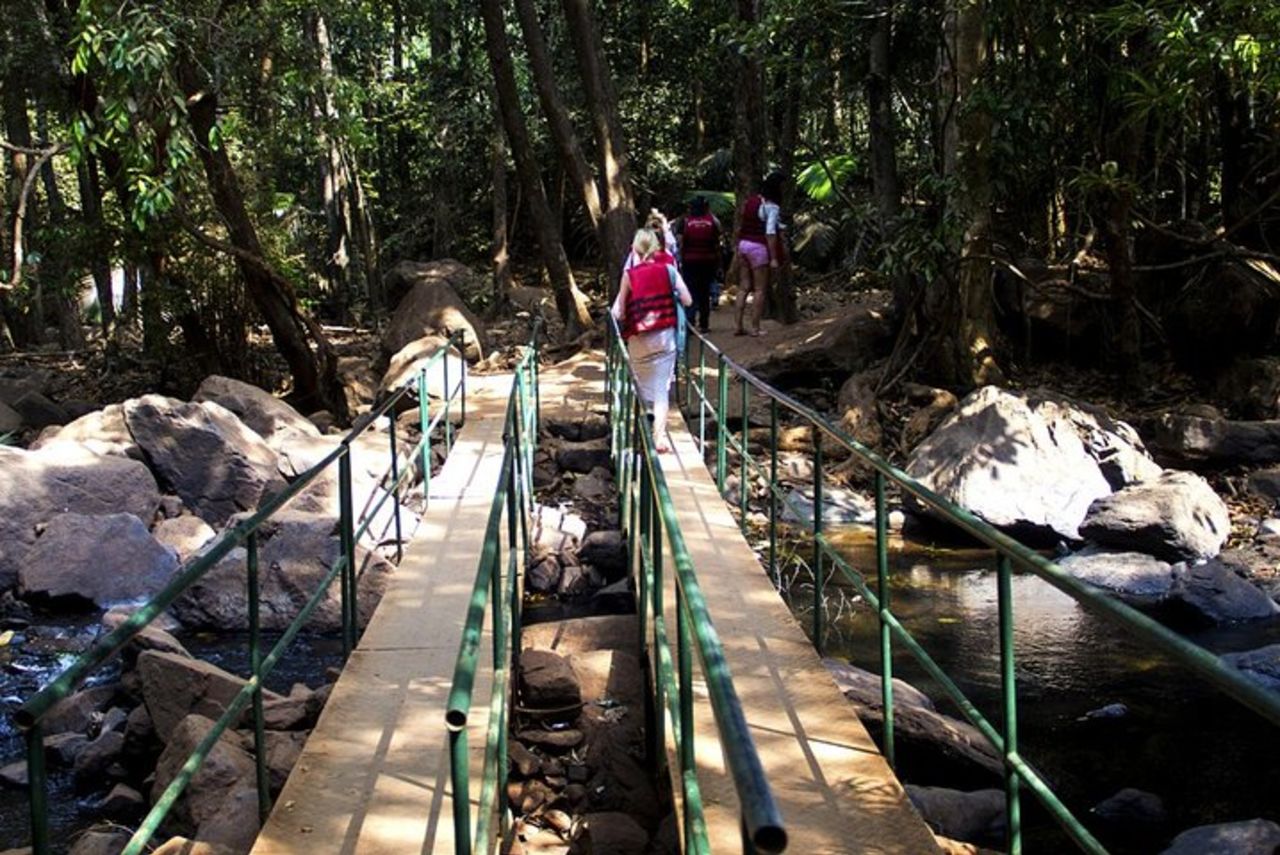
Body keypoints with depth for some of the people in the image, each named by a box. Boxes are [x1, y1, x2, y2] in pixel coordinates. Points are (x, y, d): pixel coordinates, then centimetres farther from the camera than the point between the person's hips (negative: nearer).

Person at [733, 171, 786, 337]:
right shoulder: (772, 207, -11)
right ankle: (755, 328, 1)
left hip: (743, 244, 7)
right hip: (759, 248, -7)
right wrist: (774, 258, -16)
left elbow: (740, 228, 13)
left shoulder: (749, 201, 10)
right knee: (760, 289, 1)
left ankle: (739, 326, 8)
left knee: (743, 287, 10)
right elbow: (770, 233, -17)